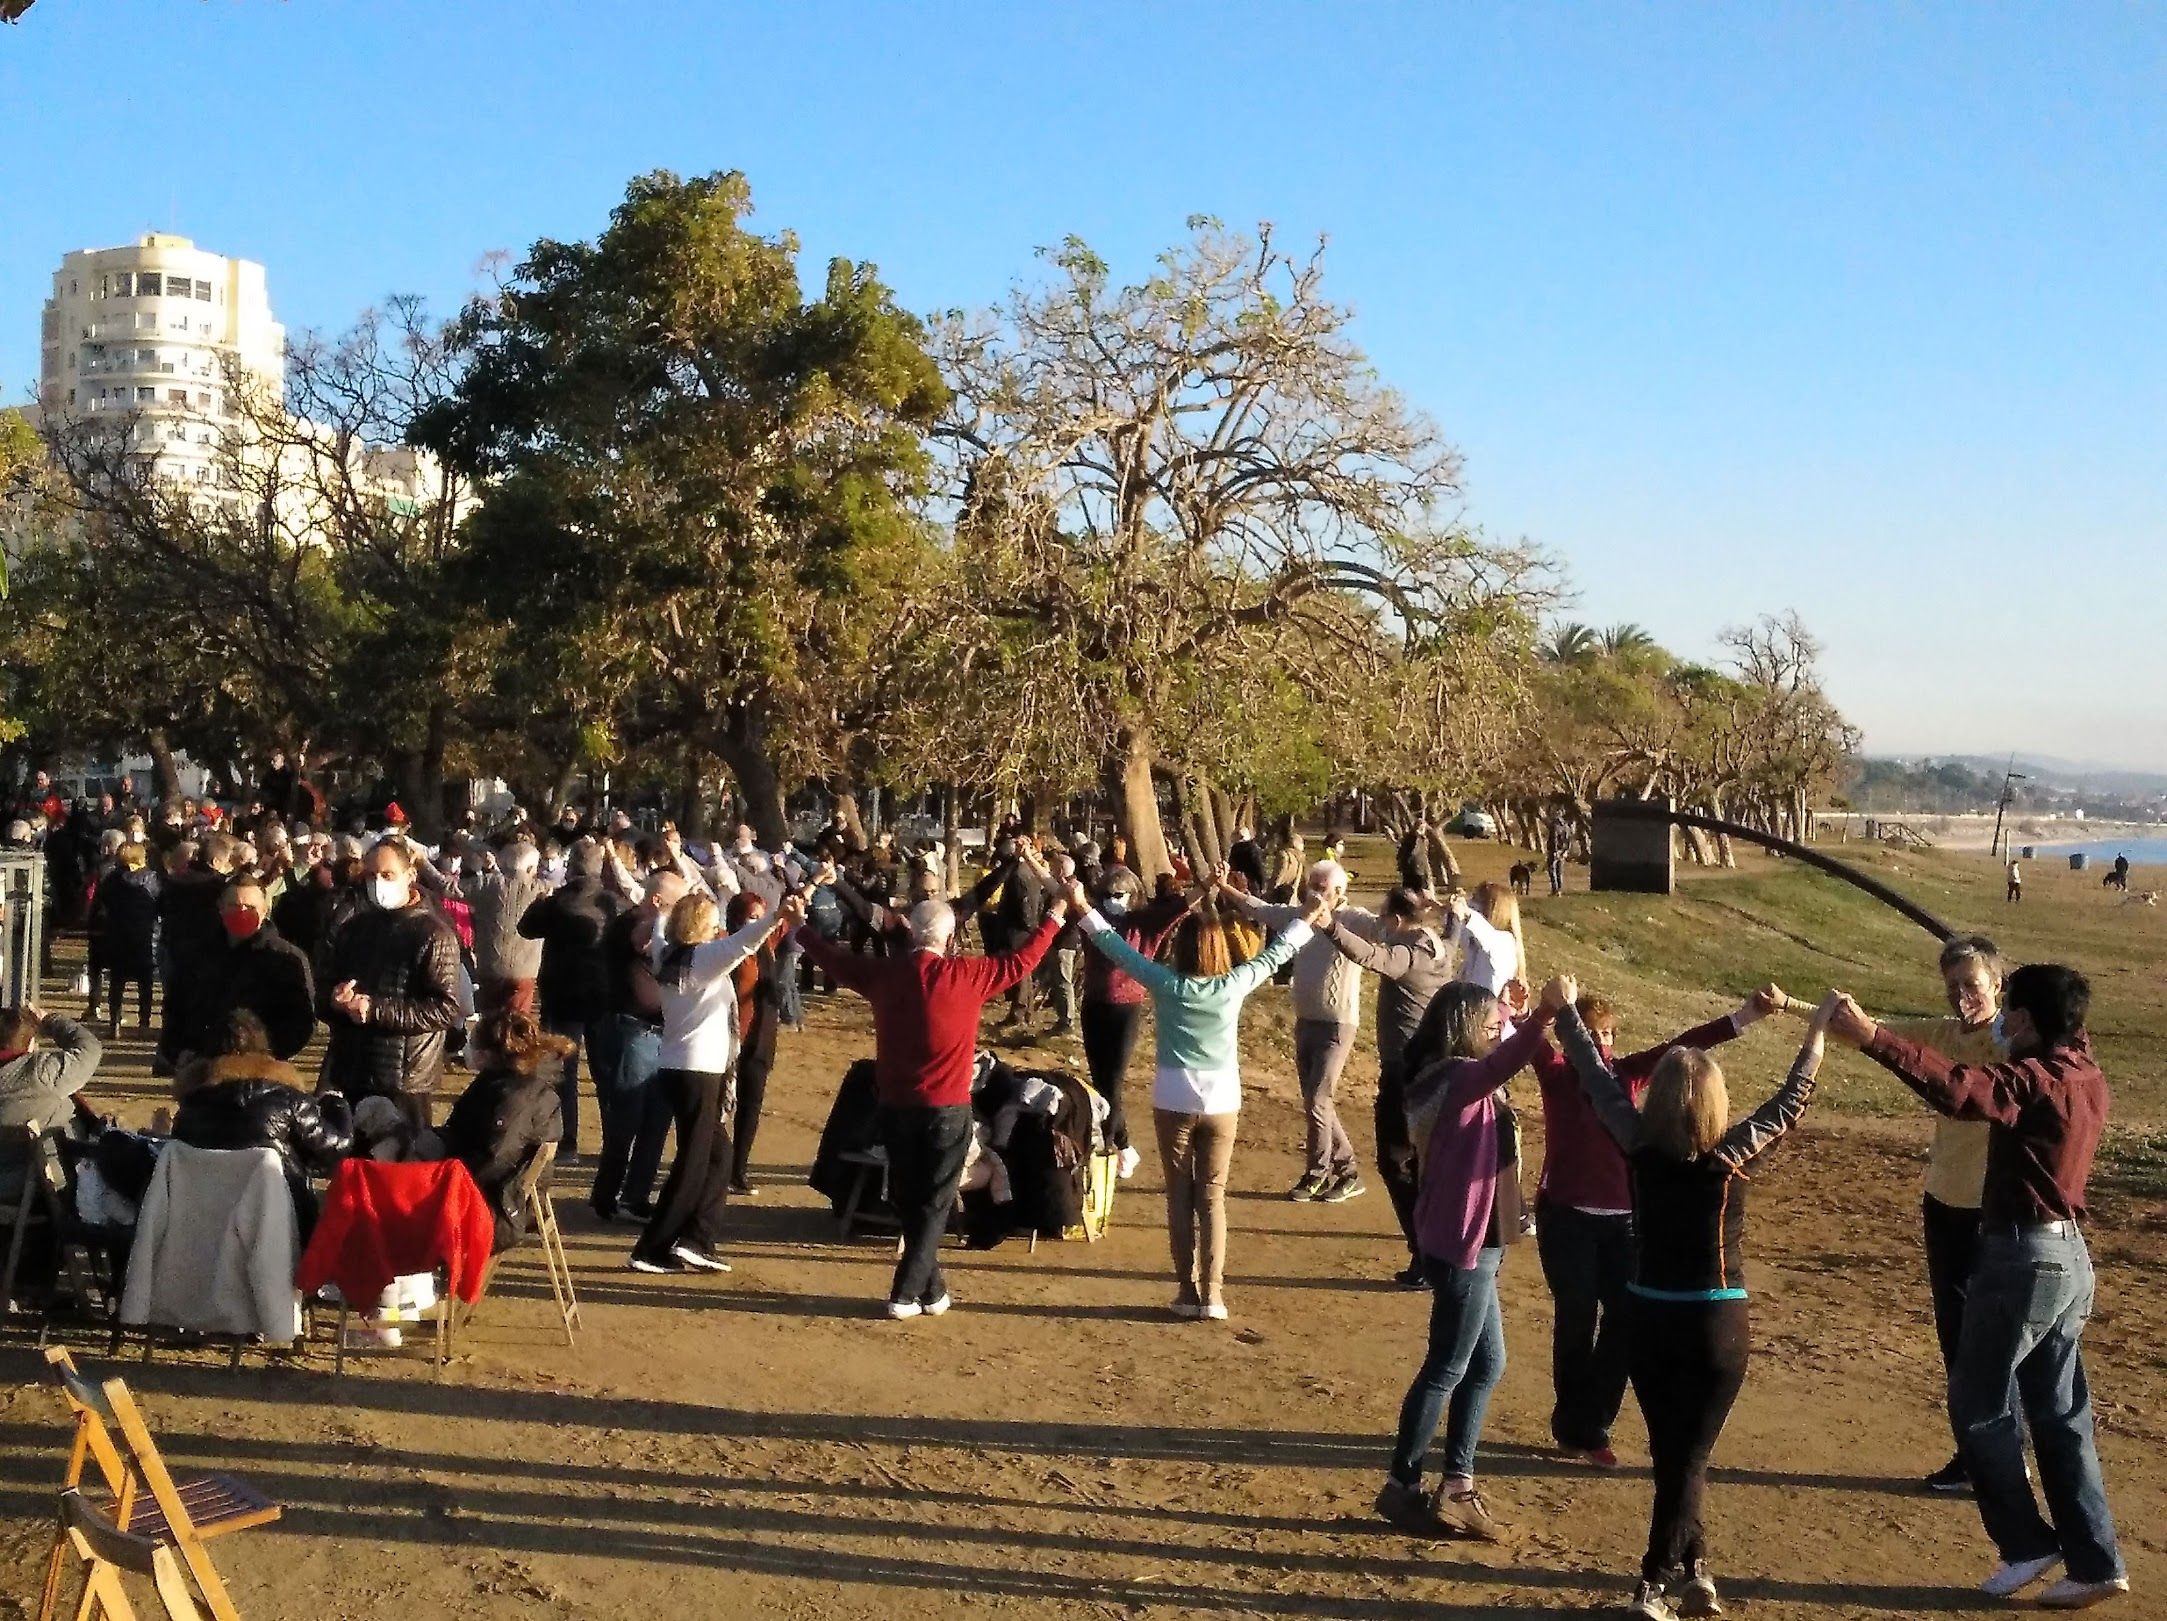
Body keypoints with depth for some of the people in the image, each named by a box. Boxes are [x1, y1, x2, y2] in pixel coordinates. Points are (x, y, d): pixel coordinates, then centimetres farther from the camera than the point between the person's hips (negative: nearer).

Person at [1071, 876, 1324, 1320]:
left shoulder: (1167, 984, -11)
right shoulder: (1234, 985, -8)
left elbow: (1120, 949, -2)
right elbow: (1274, 954, 7)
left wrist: (1084, 909, 8)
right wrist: (1308, 921, 22)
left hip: (1173, 1103, -1)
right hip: (1221, 1103, 1)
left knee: (1180, 1198, 8)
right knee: (1212, 1198, 7)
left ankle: (1188, 1292, 8)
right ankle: (1212, 1294, 3)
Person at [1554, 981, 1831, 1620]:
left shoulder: (1640, 1147, -8)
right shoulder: (1730, 1154, -13)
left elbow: (1600, 1081, 4)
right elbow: (1790, 1102, -1)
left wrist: (1566, 1009, 16)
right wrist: (1817, 1033, 10)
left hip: (1649, 1318, 3)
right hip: (1717, 1324, -2)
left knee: (1670, 1453, 15)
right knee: (1690, 1456, 4)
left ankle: (1690, 1568, 21)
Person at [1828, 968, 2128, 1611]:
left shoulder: (2038, 1080, -20)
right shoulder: (2085, 1076, 8)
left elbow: (1962, 1090, -39)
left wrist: (1873, 1038, -43)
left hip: (2023, 1255, -9)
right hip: (2066, 1254, 9)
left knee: (1980, 1406, 4)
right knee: (2060, 1415, 13)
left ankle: (2027, 1543, 11)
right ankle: (2095, 1562, 16)